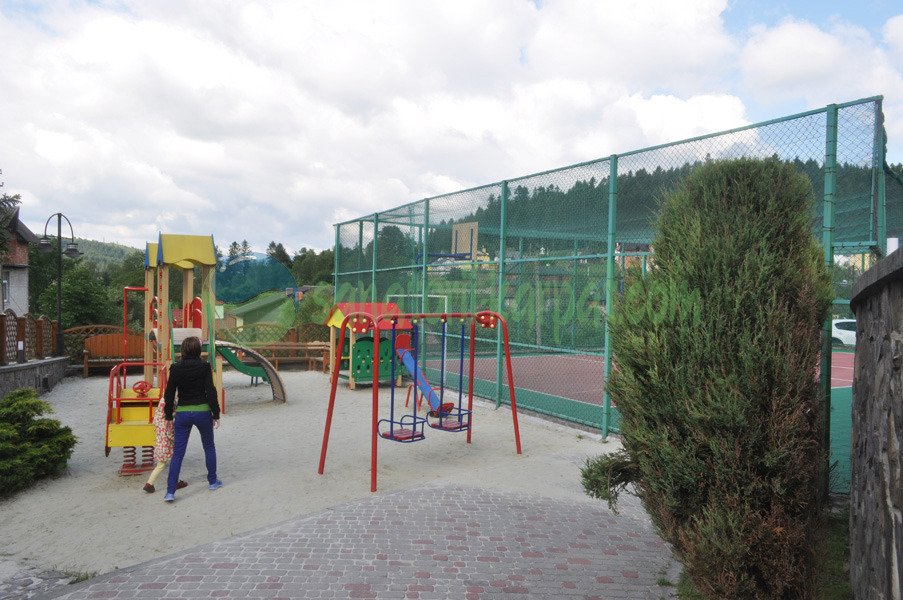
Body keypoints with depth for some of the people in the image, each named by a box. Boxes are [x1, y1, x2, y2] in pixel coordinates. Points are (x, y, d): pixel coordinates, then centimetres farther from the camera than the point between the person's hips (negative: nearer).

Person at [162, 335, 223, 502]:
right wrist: (216, 414, -2)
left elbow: (169, 394, 2)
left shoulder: (176, 368, -1)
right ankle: (213, 481, 29)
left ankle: (170, 491, -1)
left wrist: (168, 415, 12)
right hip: (202, 412, -1)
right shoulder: (204, 367, -8)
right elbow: (211, 392, -10)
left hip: (182, 413, 1)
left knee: (177, 453, 4)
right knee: (209, 447, 19)